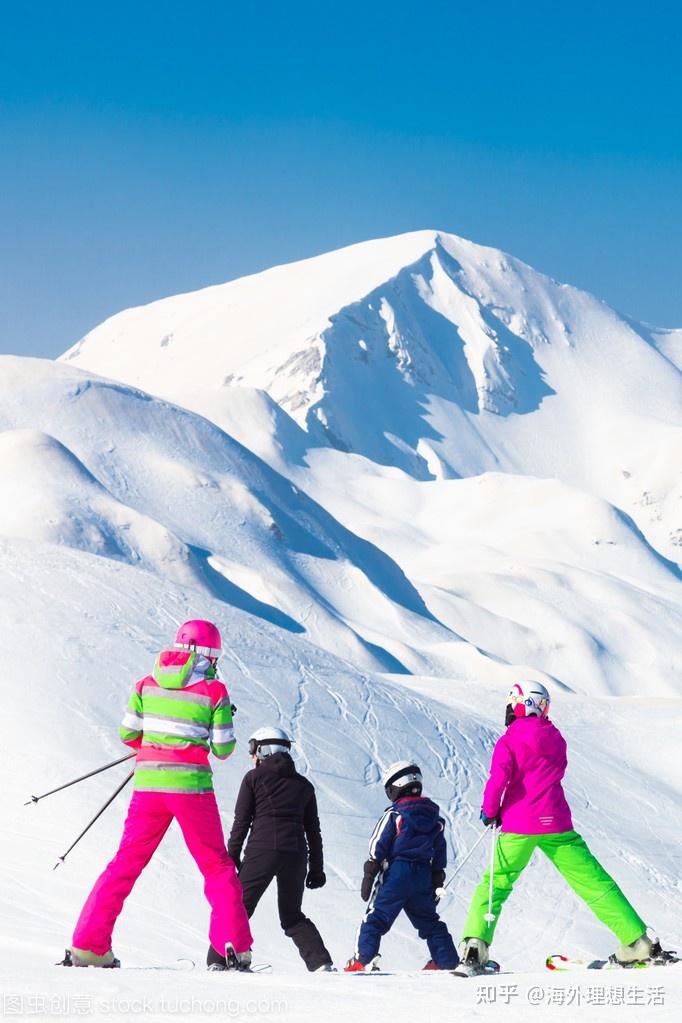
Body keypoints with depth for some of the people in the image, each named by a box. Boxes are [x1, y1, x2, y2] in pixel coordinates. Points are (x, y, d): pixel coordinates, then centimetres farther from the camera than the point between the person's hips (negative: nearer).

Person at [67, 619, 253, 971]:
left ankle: (87, 946, 8)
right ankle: (234, 947, 3)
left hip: (148, 784, 3)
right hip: (191, 786, -3)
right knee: (217, 867, 11)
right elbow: (223, 750, -1)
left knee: (126, 863, 12)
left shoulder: (146, 684, 6)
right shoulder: (213, 690, -3)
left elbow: (127, 734, 6)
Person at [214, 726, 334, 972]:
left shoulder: (254, 777, 6)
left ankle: (218, 961, -4)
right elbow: (313, 831, 16)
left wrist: (232, 858, 6)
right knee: (292, 915, 15)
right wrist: (316, 869, 20)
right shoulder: (303, 784, 16)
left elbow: (241, 823, 1)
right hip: (296, 854, 4)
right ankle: (321, 963, 0)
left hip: (261, 852, -4)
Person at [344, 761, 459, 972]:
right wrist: (436, 884, 23)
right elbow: (440, 856, 16)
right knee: (429, 921, 17)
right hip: (424, 877, 5)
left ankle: (363, 959, -13)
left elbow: (377, 849, -7)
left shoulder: (393, 815, -6)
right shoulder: (435, 817, 12)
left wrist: (369, 877, -3)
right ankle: (447, 961, 14)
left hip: (396, 873, -5)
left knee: (375, 917, -3)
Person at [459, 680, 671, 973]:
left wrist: (489, 811, -3)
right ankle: (637, 942, -1)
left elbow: (499, 778, -17)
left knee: (495, 883, 10)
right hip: (555, 824, 3)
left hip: (518, 827, -3)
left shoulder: (509, 742, -4)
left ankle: (474, 945, -5)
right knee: (592, 881, 4)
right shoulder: (555, 738, 10)